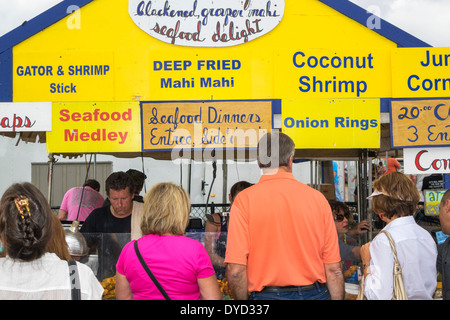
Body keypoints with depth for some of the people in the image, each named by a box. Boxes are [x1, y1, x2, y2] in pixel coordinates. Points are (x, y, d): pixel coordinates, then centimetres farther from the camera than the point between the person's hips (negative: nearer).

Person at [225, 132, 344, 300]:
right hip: (314, 293, 2)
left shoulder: (244, 199, -6)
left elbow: (236, 270, -11)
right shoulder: (317, 198, 2)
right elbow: (333, 269, 1)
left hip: (266, 294, -2)